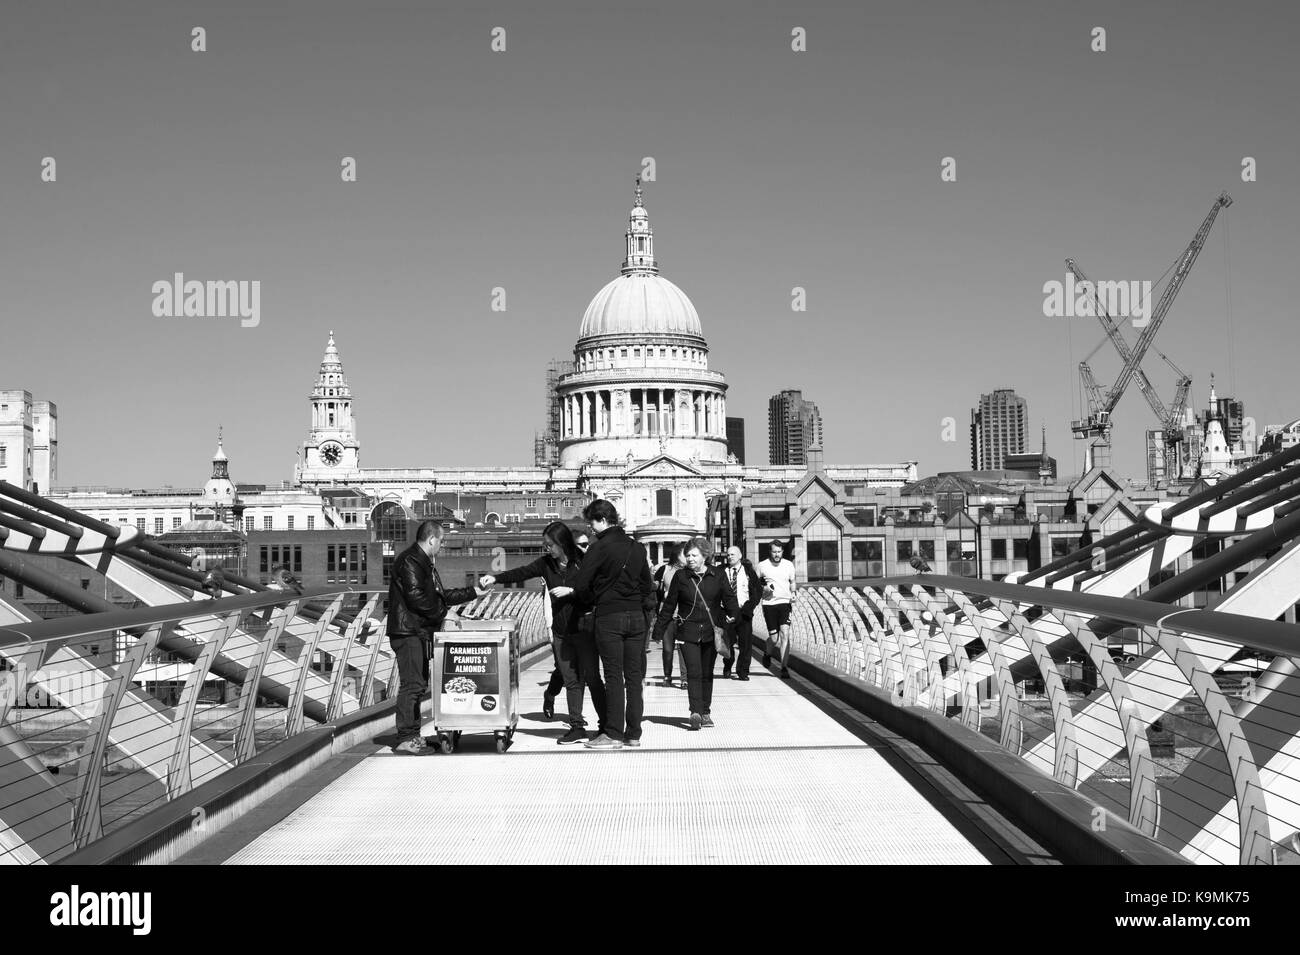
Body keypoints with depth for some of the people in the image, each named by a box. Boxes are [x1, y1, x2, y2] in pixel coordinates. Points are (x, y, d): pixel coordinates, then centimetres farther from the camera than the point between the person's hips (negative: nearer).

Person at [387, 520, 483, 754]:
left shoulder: (425, 563, 21)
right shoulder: (409, 562, -14)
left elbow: (440, 595, 25)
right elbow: (415, 597, -23)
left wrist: (473, 593, 25)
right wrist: (442, 612, -14)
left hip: (420, 633, 11)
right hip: (408, 633, -11)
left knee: (419, 684, 13)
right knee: (411, 684, -12)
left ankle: (413, 736, 18)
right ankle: (405, 739, -11)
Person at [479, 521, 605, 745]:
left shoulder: (583, 561, -6)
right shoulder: (546, 563, 6)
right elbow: (521, 573, -2)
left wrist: (572, 591, -18)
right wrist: (495, 578, -14)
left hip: (583, 628, -4)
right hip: (560, 631, 4)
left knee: (592, 678, -3)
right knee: (570, 680, 5)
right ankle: (577, 727, 9)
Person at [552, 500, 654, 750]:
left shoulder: (599, 548, -10)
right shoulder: (637, 548, 9)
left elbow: (581, 584, -11)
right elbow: (646, 585, 15)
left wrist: (591, 600, 10)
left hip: (609, 616, -6)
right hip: (636, 616, 6)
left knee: (613, 676, -2)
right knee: (634, 676, 8)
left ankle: (613, 734, -1)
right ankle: (634, 732, 11)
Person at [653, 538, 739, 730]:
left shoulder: (717, 577, 5)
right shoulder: (680, 577, 3)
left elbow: (729, 599, 9)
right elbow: (669, 605, 7)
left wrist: (735, 617, -8)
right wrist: (659, 629, 5)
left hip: (711, 632, 2)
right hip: (688, 632, -1)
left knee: (707, 674, 8)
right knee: (693, 672, -13)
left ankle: (706, 713, 18)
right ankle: (695, 712, -21)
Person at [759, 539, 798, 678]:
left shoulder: (789, 565, 7)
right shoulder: (762, 566, 1)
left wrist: (793, 592, 3)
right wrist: (764, 588, -8)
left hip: (784, 603, 1)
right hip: (769, 604, -1)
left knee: (785, 634, -13)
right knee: (774, 638, -2)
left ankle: (784, 668, -9)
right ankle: (767, 653, 34)